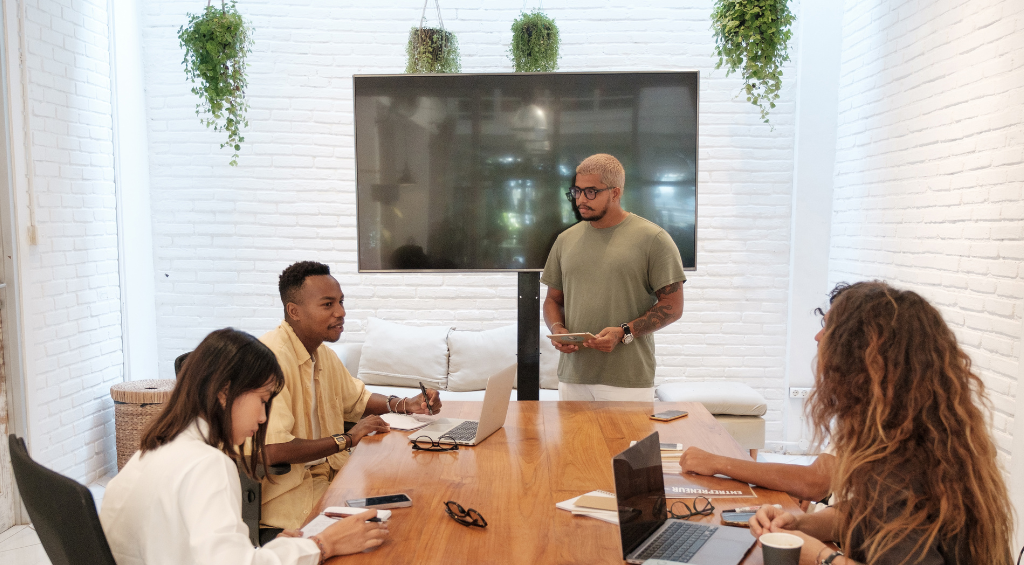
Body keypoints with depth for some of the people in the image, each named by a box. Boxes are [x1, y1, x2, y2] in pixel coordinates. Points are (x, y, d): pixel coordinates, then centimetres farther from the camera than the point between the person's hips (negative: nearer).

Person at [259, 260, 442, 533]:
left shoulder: (322, 354, 10)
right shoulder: (272, 357, -22)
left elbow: (358, 399, 27)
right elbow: (271, 450, -29)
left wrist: (407, 405, 7)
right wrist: (348, 438, -18)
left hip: (327, 473, 9)